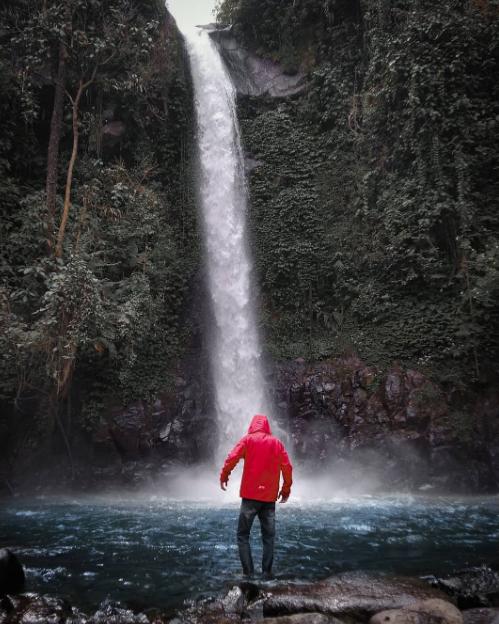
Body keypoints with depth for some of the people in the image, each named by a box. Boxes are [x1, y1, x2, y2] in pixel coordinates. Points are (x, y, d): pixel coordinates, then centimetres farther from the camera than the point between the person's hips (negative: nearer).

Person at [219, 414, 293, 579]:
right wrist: (286, 489, 12)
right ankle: (267, 572, 7)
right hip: (270, 497, 3)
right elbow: (287, 467, 2)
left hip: (250, 495, -2)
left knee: (243, 535, 5)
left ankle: (248, 572, -2)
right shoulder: (277, 443, 6)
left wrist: (224, 476, 3)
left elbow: (232, 459, -12)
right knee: (268, 537, 10)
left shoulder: (248, 439, -1)